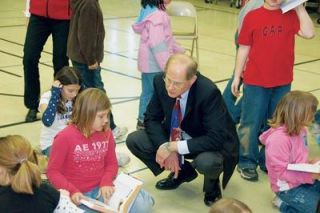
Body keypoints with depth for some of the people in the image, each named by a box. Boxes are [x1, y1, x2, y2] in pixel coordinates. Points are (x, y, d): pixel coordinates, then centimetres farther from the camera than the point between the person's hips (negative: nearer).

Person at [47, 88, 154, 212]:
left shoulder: (106, 134, 1)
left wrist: (106, 182, -10)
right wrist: (72, 191, -24)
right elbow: (53, 172, -10)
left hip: (101, 188, 3)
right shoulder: (65, 138, -15)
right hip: (79, 195, -3)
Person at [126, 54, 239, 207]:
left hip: (208, 143, -6)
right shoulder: (160, 82, -18)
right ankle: (182, 171, 12)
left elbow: (216, 138, -34)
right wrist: (165, 146, -24)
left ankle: (212, 183, 3)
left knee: (207, 162, -38)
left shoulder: (208, 92, -33)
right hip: (175, 136, 6)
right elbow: (151, 118, -7)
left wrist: (173, 147, -35)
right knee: (134, 141, -9)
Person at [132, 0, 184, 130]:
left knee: (148, 93, 18)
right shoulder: (156, 15, -23)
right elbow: (158, 45, -26)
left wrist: (178, 50, 24)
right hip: (155, 65, -10)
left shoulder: (151, 11, 9)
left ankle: (143, 121, 29)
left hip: (149, 62, 10)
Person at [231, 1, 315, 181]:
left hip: (283, 82, 2)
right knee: (251, 123, 5)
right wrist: (237, 76, 2)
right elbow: (244, 48, 1)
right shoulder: (253, 16, -2)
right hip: (256, 81, -2)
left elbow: (309, 33, -15)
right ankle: (247, 162, 18)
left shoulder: (291, 15, 2)